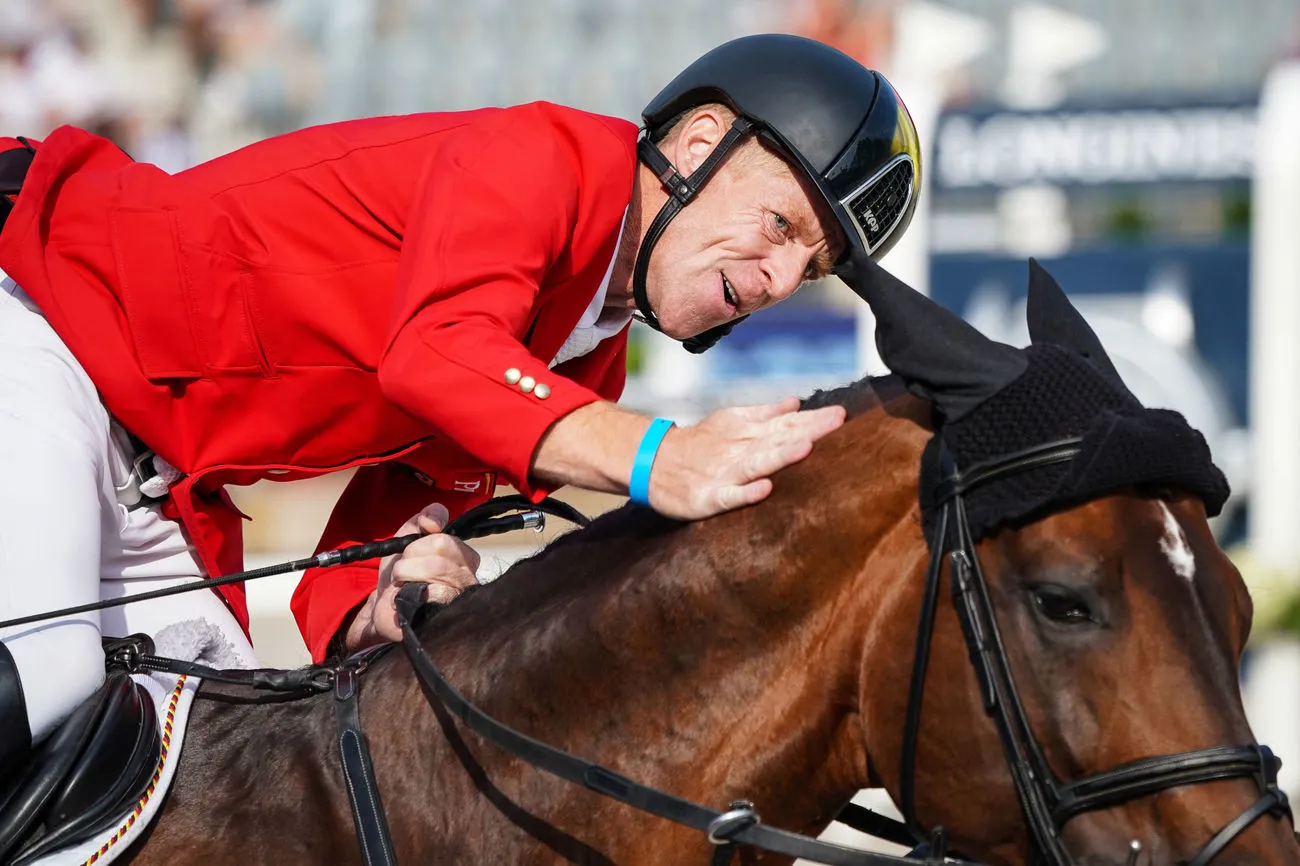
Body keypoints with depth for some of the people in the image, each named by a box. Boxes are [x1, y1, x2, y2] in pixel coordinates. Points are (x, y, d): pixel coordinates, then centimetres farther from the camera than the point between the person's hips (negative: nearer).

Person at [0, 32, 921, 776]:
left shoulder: (586, 369, 10)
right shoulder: (540, 157, -17)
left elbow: (397, 513, 6)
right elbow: (433, 350, -37)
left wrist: (366, 614, -19)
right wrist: (655, 458, -50)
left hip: (151, 474, 10)